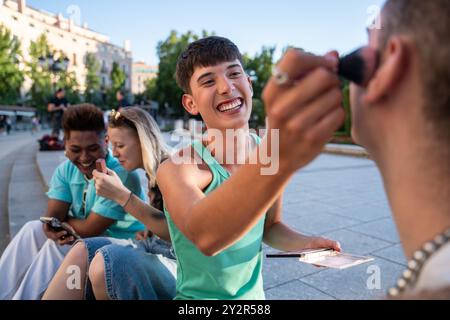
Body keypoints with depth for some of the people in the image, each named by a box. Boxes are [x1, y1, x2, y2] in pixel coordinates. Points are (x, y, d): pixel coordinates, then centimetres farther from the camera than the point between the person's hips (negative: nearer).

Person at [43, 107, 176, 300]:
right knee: (83, 251, -10)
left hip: (177, 262, -7)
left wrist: (120, 195, -24)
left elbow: (175, 232, -21)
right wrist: (146, 234, -3)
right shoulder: (153, 173, 12)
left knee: (107, 260, -30)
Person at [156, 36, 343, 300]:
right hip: (200, 297, -3)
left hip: (255, 294, 3)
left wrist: (304, 244, -10)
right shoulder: (177, 169, -21)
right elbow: (205, 237, -41)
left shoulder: (269, 151, -6)